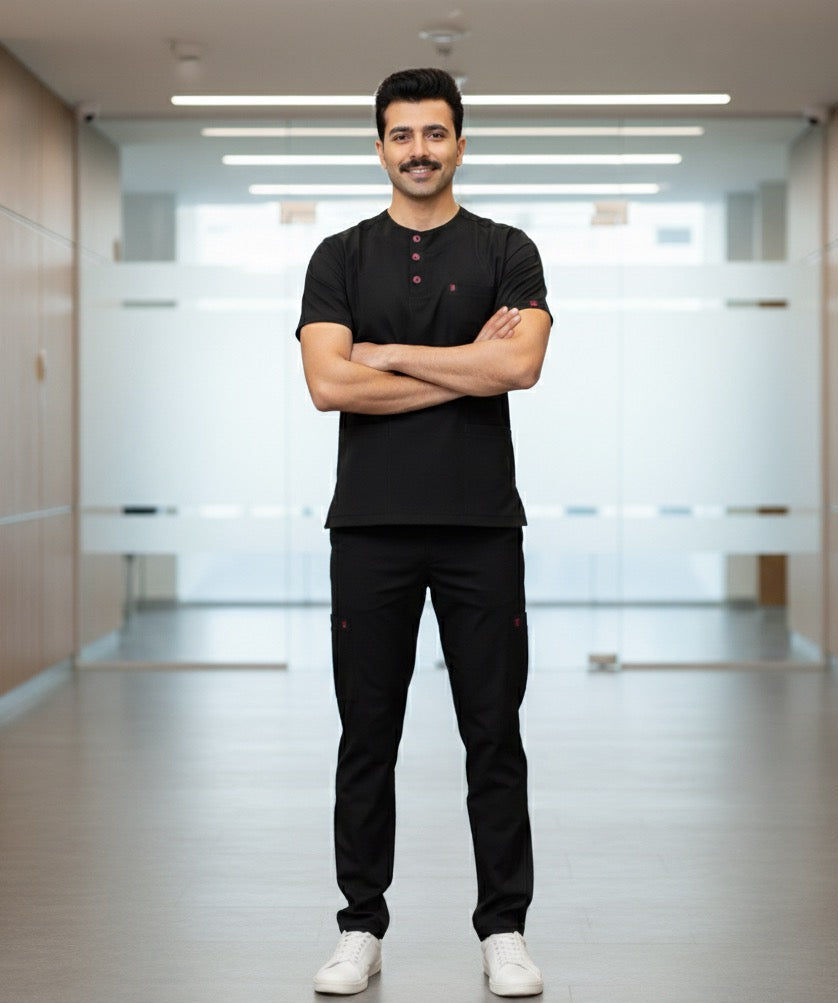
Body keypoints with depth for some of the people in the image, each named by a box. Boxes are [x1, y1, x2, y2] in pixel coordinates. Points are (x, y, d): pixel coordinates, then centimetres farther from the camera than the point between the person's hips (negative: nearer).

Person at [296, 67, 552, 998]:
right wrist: (464, 369, -9)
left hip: (480, 525, 0)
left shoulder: (507, 252, 5)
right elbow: (329, 384, -9)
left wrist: (388, 353, -9)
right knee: (367, 737, 6)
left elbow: (520, 365, -14)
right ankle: (362, 927, 17)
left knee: (494, 736, 4)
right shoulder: (341, 258, 6)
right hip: (371, 526, 1)